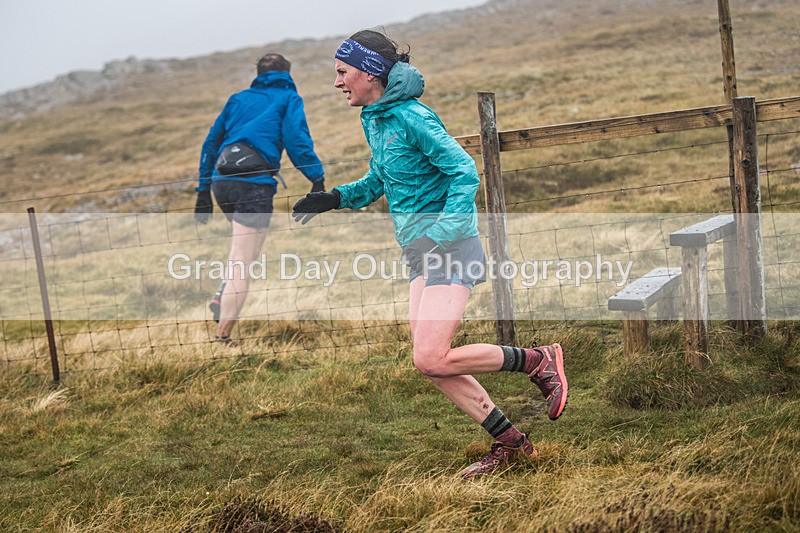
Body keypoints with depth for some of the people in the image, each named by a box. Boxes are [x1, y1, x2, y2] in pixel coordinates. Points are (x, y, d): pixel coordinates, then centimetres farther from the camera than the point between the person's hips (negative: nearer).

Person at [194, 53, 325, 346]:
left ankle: (222, 296, 4)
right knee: (243, 260, -5)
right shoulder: (289, 98, 11)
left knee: (244, 248, 26)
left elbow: (211, 143, 21)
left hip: (222, 181, 5)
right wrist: (317, 179, -7)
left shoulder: (238, 99, 23)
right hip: (254, 183, -5)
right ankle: (222, 334, -8)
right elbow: (297, 140, -6)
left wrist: (204, 190, 24)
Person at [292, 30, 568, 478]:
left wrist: (442, 232, -28)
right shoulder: (373, 121, 12)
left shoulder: (413, 118, -16)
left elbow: (465, 173, -19)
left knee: (432, 360, -14)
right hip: (422, 254, 9)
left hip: (451, 247, -9)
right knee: (431, 363, 6)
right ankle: (511, 442, 16)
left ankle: (538, 361, 3)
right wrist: (334, 199, 10)